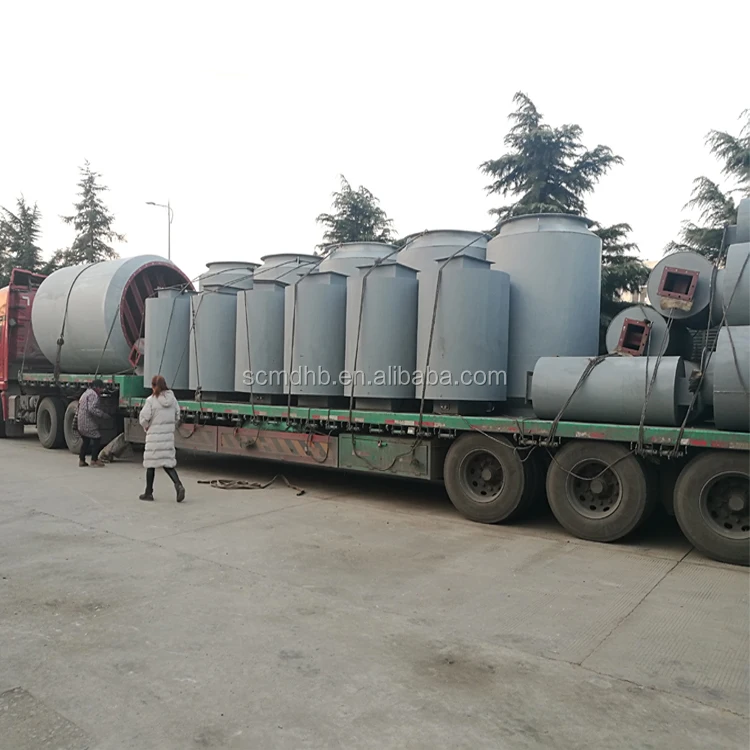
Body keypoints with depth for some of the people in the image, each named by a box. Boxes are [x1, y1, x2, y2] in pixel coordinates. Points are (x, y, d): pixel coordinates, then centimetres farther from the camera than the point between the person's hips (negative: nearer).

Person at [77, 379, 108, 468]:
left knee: (85, 441, 15)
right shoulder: (93, 395, -12)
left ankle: (81, 460, 18)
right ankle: (94, 460, -7)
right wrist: (103, 414, -22)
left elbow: (79, 406, 26)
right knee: (96, 439, -7)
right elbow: (92, 409, -24)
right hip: (89, 423, -11)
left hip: (82, 423, 11)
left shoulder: (86, 393, 22)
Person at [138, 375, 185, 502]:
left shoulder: (151, 400, -13)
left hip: (154, 436, -4)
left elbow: (144, 418, -14)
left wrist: (147, 427, 6)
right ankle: (178, 485, -8)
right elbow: (177, 417, 7)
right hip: (169, 435, 5)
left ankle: (148, 493, 18)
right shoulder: (172, 398, 3)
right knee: (168, 462, 12)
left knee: (151, 463, 8)